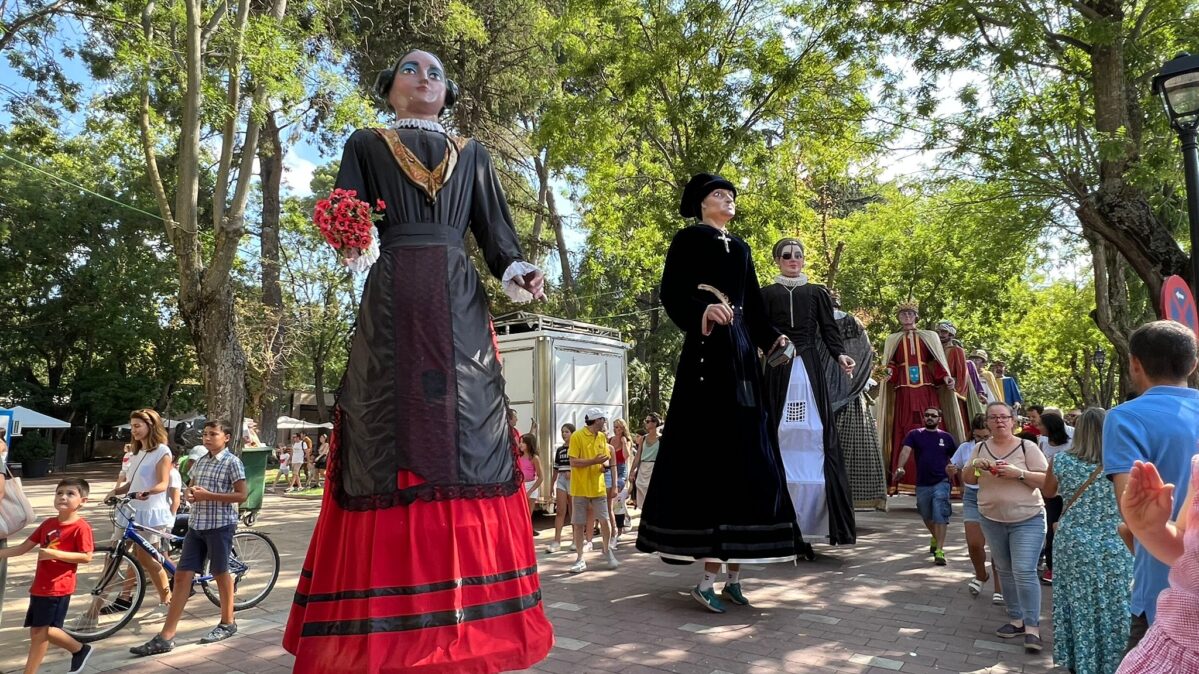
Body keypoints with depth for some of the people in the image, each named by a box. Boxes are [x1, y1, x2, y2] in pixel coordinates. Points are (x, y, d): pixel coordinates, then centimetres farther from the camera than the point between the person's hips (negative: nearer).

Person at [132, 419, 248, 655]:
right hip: (196, 525, 6)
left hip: (220, 525, -6)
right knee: (182, 575, 3)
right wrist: (190, 493, 0)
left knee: (220, 574, 7)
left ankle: (228, 623, 25)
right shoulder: (200, 461, 11)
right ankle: (166, 637, 5)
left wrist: (208, 495, -18)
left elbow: (242, 495, -14)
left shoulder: (232, 462, -10)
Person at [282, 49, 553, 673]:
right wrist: (354, 247, -21)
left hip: (459, 305, 2)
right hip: (392, 302, -2)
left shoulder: (470, 153, 23)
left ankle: (468, 623, 1)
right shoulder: (366, 144, 17)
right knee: (389, 441, -8)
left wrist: (518, 274, -8)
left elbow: (495, 230, 13)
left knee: (466, 442, -5)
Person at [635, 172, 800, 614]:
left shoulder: (741, 249, 24)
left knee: (747, 458, 2)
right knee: (709, 457, -10)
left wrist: (772, 339, 5)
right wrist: (704, 309, -25)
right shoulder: (688, 239, 5)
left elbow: (754, 306, 21)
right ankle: (708, 578, -4)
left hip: (742, 356, 7)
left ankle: (733, 575, 8)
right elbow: (671, 294, -7)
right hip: (706, 355, -7)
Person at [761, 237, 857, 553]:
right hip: (779, 372, -1)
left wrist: (840, 355, -11)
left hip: (811, 370, 1)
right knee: (780, 436, -4)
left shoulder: (817, 292, 13)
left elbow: (829, 329, 6)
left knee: (815, 437, -5)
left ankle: (809, 524, -2)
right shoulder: (766, 294, 11)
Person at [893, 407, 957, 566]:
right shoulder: (914, 434, 2)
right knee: (927, 517, 17)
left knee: (940, 515, -13)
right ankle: (935, 538, 43)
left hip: (941, 483, -2)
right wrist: (900, 468, -31)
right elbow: (905, 451, -13)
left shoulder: (946, 437, 5)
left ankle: (939, 550, -13)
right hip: (922, 484, 2)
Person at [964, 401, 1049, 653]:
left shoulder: (1027, 447, -8)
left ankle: (1032, 627, -3)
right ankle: (1016, 619, 24)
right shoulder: (981, 448, 5)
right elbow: (968, 480, 10)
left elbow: (1045, 479, -10)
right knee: (1005, 571, 12)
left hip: (1027, 520, -5)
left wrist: (1018, 473, -23)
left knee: (1024, 572, -11)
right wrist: (974, 465, -11)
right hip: (992, 520, 5)